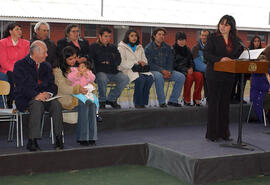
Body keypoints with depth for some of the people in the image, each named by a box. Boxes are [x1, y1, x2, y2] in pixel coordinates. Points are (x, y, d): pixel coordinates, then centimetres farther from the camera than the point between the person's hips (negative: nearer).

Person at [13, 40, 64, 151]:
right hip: (26, 99, -4)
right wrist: (36, 95, -25)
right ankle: (32, 141, -34)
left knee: (56, 104, -27)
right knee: (37, 105, -36)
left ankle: (59, 138, -25)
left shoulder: (47, 66, 17)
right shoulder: (20, 65, 0)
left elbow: (52, 85, 13)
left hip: (45, 96, 4)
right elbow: (21, 86, -11)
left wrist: (48, 93, -11)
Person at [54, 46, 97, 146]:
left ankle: (91, 136, -29)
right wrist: (78, 89, -25)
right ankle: (82, 137, -29)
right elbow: (62, 88, -12)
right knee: (83, 104, -33)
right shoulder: (58, 70, 2)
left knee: (92, 102, -28)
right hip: (65, 98, -5)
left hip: (79, 96, 5)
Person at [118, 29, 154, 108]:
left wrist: (143, 62, -7)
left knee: (150, 78, -27)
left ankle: (143, 102, -21)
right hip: (127, 69, -5)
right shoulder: (122, 47, 5)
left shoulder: (139, 47, 24)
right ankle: (137, 103, -24)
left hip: (141, 70, 5)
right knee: (140, 78, -34)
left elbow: (144, 60, 19)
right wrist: (137, 63, -15)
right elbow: (123, 62, -7)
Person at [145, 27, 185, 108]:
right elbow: (149, 64, -12)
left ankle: (173, 100, -9)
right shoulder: (148, 48, -3)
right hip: (153, 70, -5)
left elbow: (170, 61, 8)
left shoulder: (167, 47, 11)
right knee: (159, 76, -40)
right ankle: (162, 102, -29)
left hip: (166, 70, 5)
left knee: (181, 77, -15)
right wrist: (162, 70, -22)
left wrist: (168, 72, -12)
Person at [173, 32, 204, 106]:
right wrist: (186, 70, -15)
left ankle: (196, 99, -19)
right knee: (189, 77, -35)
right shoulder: (173, 50, 1)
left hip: (187, 70, 5)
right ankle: (186, 100, -24)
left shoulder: (187, 49, 19)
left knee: (199, 75, -25)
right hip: (178, 71, -5)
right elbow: (174, 64, -7)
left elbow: (191, 61, 22)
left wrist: (191, 68, -1)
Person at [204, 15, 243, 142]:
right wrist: (220, 59, -25)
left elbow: (238, 56, 14)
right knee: (214, 102, -2)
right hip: (214, 75, -4)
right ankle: (212, 134, 4)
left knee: (225, 102, 9)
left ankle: (223, 132, 17)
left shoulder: (236, 40, 10)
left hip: (229, 75, 5)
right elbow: (206, 54, -11)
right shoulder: (213, 38, -3)